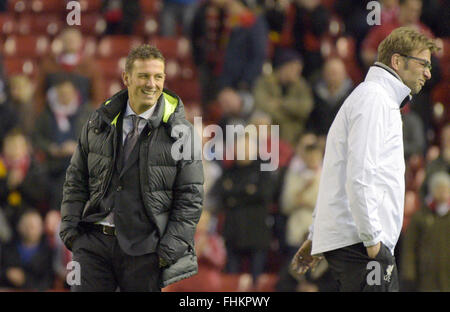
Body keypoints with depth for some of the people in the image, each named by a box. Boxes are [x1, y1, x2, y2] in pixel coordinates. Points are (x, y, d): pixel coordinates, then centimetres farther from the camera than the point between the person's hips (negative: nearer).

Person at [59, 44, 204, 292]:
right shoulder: (98, 124, 8)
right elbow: (76, 180, 15)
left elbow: (190, 197, -1)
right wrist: (69, 227, 4)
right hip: (94, 243, 2)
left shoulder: (180, 133, -1)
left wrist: (170, 248, -8)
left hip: (144, 249, -2)